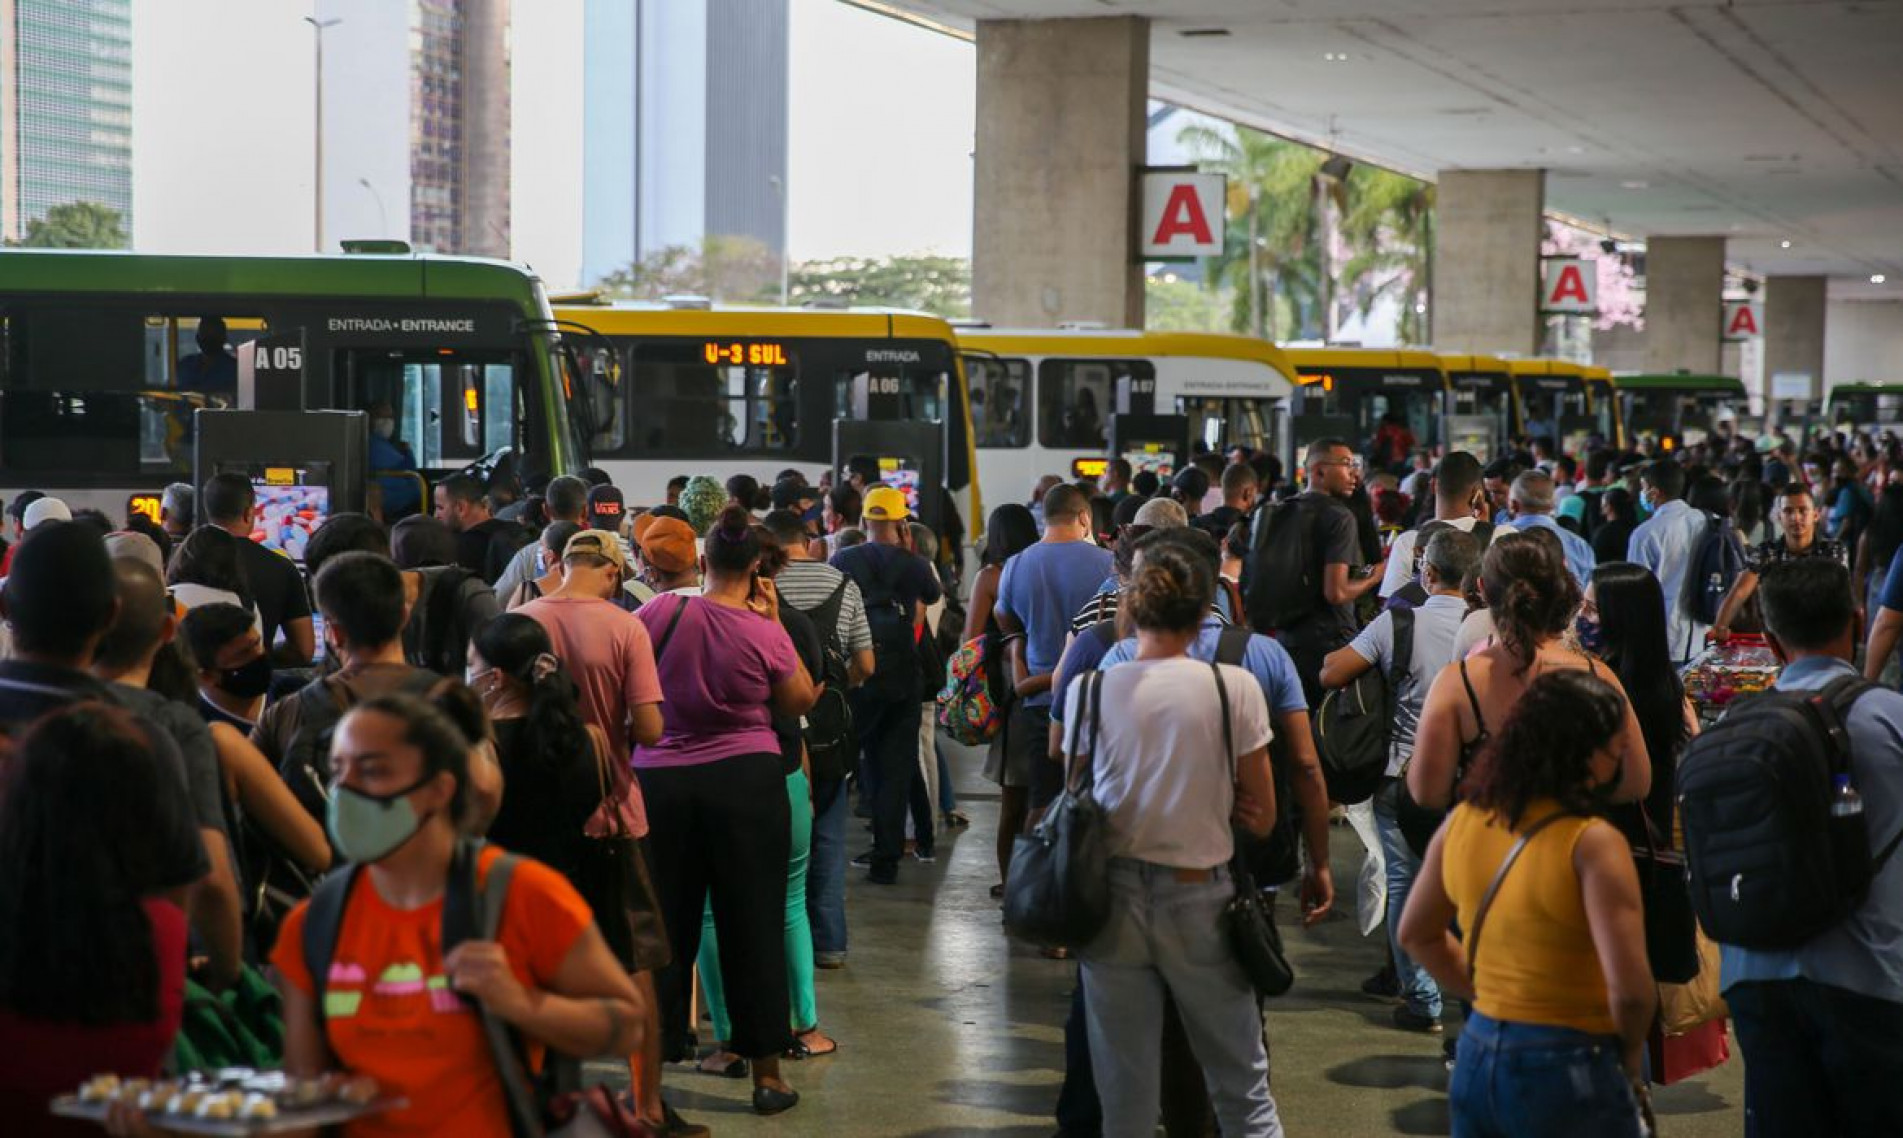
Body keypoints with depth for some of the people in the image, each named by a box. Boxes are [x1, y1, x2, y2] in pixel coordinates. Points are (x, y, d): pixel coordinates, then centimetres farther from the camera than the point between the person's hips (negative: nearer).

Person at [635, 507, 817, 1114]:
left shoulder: (661, 612, -8)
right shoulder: (764, 634, -9)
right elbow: (801, 700, 6)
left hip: (659, 780, 1)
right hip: (746, 780, -1)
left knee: (665, 926, 10)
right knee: (753, 922, 7)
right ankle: (766, 1072, 12)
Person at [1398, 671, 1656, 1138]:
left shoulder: (1464, 823, 3)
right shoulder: (1591, 843, -17)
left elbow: (1417, 934, 16)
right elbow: (1630, 989, -22)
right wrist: (1630, 1049, -4)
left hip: (1478, 1058, 6)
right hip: (1566, 1075, -6)